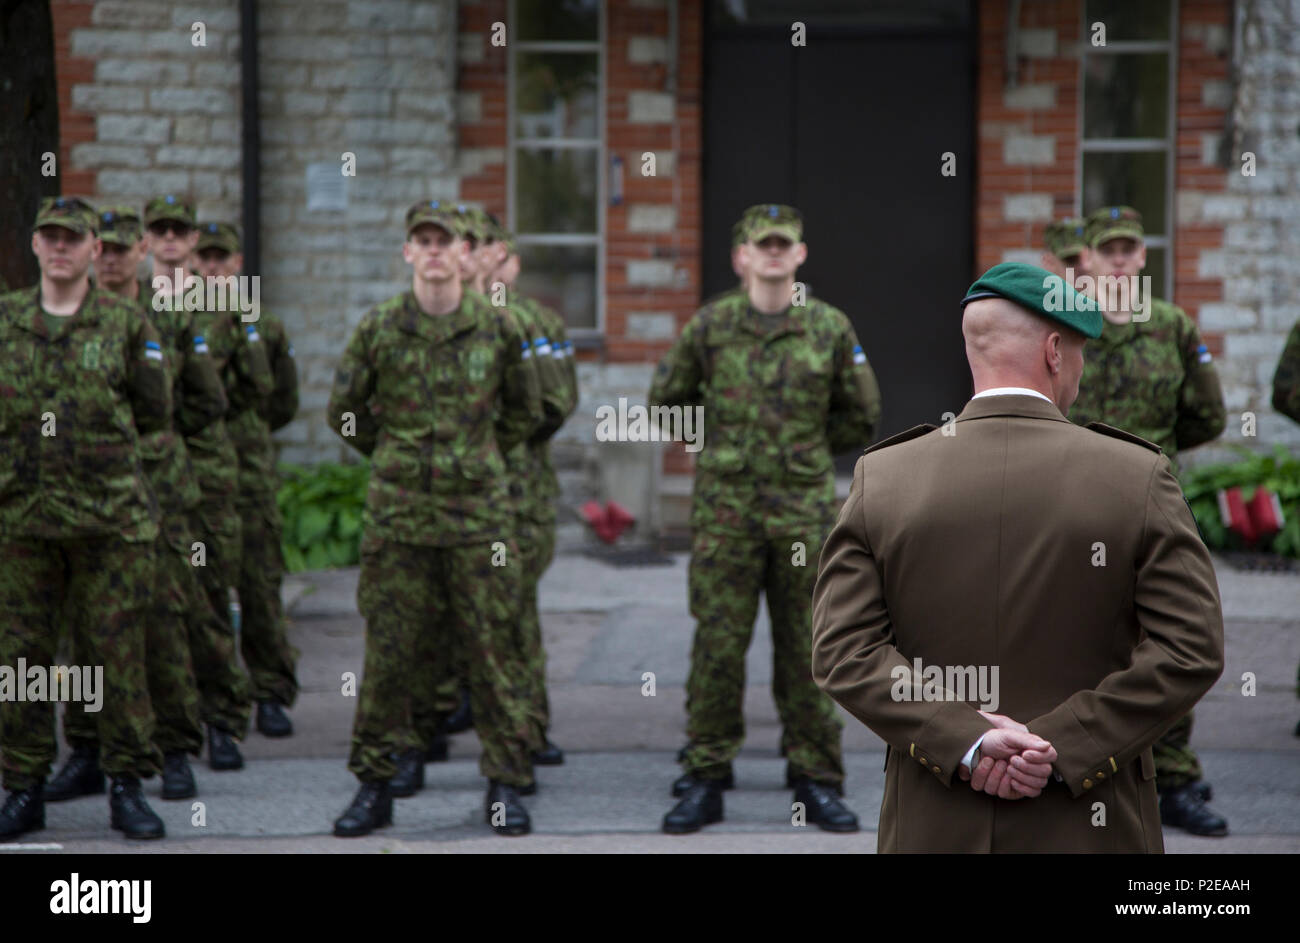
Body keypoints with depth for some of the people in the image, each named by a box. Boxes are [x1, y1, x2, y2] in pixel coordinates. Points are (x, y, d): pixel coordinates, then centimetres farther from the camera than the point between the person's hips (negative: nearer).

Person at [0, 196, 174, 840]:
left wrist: (96, 431, 4)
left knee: (117, 653, -1)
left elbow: (154, 412, 7)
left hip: (110, 515, -2)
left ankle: (127, 785, 8)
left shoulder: (126, 323, 4)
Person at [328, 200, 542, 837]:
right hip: (396, 515, 0)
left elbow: (525, 412, 15)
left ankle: (505, 784, 11)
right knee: (388, 652, 2)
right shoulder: (378, 328, 1)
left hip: (479, 514, 0)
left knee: (491, 651, 2)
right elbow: (343, 412, 11)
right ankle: (374, 784, 11)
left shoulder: (497, 328, 2)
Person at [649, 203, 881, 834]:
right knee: (717, 646, -1)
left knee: (805, 648, 4)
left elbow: (862, 420, 13)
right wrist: (724, 442, 11)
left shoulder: (831, 329, 4)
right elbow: (667, 399, 14)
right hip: (725, 509, 0)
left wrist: (806, 449, 9)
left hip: (805, 509, 0)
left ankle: (816, 781, 12)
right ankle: (705, 781, 7)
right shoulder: (711, 326, 3)